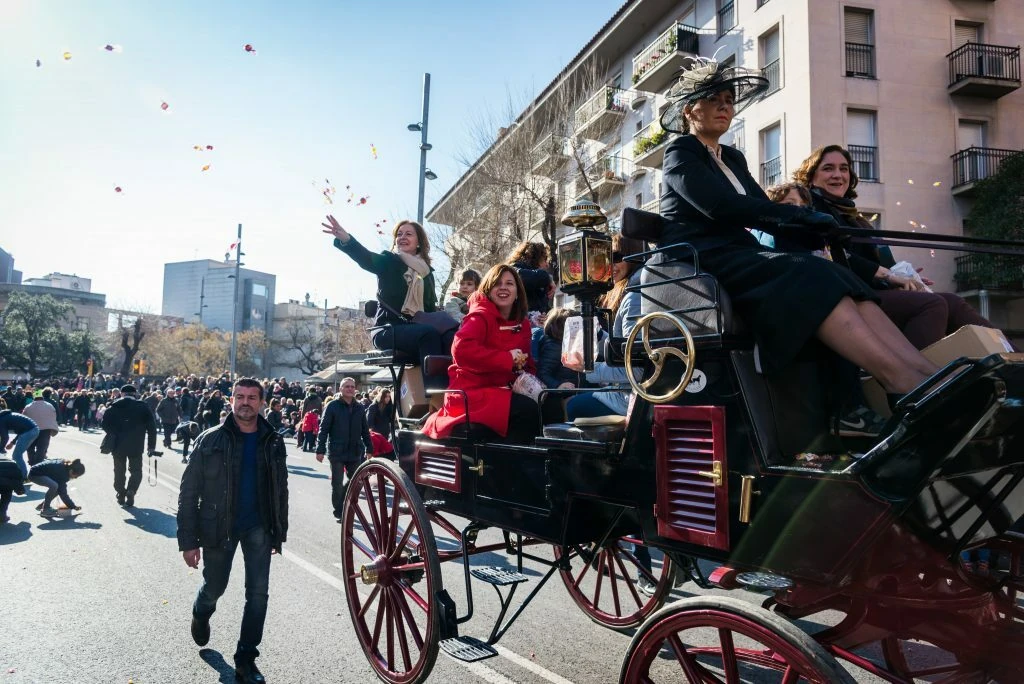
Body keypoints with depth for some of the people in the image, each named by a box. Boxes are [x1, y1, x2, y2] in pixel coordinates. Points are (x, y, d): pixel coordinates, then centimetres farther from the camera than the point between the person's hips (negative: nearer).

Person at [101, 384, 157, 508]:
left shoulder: (113, 407, 2)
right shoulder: (142, 407, -1)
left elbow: (105, 424, -6)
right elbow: (151, 427, -4)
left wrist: (113, 436, 10)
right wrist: (152, 446, 1)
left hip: (118, 445, 1)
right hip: (136, 446, -1)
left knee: (119, 471, 16)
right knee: (136, 470, 9)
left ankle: (121, 495, 18)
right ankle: (131, 491, -13)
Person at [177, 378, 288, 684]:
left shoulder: (273, 442, -1)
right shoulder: (210, 440, -10)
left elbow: (280, 490, 7)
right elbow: (189, 492, -8)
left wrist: (279, 532, 8)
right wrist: (188, 540, -11)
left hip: (258, 527, 2)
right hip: (218, 526, -1)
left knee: (258, 592, -2)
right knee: (214, 587, 16)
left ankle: (245, 659, 14)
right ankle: (200, 616, 52)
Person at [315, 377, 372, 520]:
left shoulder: (359, 407, 8)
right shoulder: (332, 406, -5)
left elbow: (365, 430, 13)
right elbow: (323, 429, -7)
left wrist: (369, 449, 10)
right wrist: (320, 450, -11)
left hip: (355, 452, 4)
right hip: (336, 452, -4)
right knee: (337, 484, 4)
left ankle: (342, 501, 33)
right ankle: (339, 512, 17)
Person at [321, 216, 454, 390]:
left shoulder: (426, 271, 18)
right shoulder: (388, 261, 4)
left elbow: (431, 307, 17)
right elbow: (366, 258, -18)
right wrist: (345, 239, -40)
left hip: (417, 330, 4)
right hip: (389, 329, -4)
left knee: (450, 338, -27)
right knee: (429, 334, -35)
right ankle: (432, 394, -42)